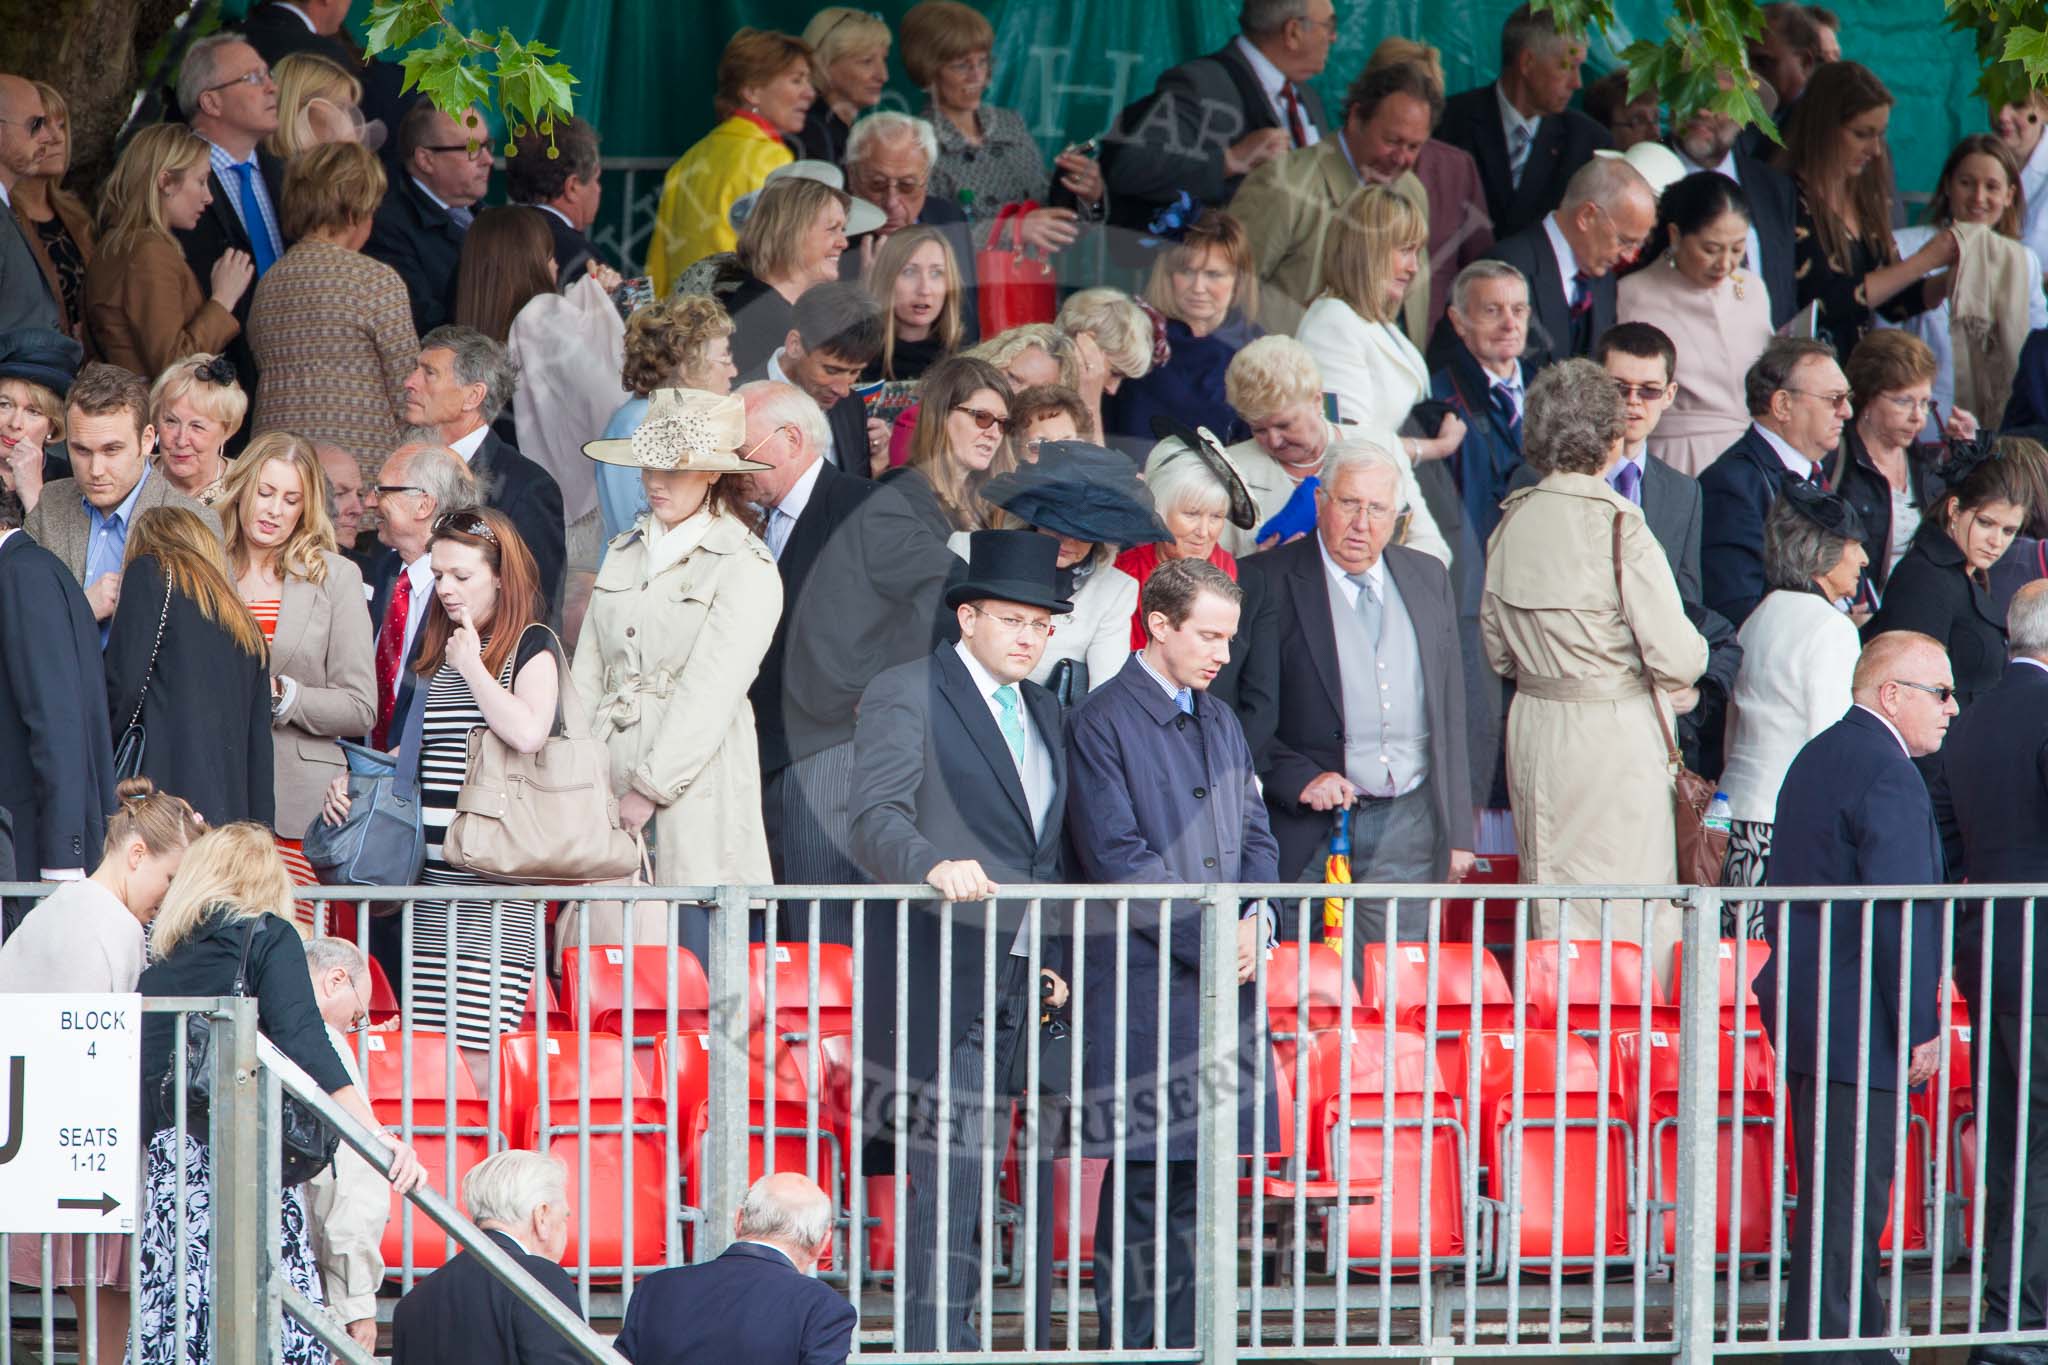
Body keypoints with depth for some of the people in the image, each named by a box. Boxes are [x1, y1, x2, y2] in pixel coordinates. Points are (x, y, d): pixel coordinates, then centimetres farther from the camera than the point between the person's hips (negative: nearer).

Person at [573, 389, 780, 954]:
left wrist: (650, 790, -13)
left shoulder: (745, 568, -4)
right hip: (611, 783, 5)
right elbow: (588, 672, 14)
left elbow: (711, 692, -10)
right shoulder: (626, 553, 17)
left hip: (695, 793, -5)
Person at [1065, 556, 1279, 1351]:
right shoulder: (1102, 723, -5)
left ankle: (1184, 1339, 12)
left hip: (1223, 982, 7)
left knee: (1201, 1170, 7)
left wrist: (1255, 925, -2)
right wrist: (1208, 938, -14)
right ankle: (1129, 1343, -2)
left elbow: (1257, 838, 18)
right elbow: (1117, 856, -12)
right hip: (1143, 989, -7)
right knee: (1145, 1176, -6)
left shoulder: (1221, 724, 18)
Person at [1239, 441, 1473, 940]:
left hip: (1408, 827, 4)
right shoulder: (1266, 581, -2)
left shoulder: (1429, 578, 13)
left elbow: (1451, 711, 16)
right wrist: (1299, 777, -17)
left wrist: (1457, 833, 13)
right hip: (1308, 830, -4)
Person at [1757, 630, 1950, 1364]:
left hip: (1804, 1005, 10)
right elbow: (1900, 913, -22)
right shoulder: (1886, 775, -18)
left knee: (1841, 1195, 17)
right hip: (1858, 1028, -10)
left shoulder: (1817, 758, 14)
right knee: (1847, 1198, -6)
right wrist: (1919, 1026, -17)